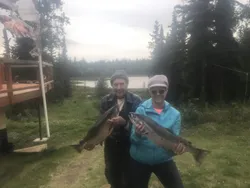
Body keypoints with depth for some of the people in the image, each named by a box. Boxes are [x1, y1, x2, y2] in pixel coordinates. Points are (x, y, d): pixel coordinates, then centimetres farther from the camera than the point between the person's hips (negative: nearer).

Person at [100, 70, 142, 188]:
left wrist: (124, 122, -32)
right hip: (111, 144, 3)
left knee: (129, 175, 14)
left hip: (129, 145, -3)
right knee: (112, 174, 21)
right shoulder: (105, 100, -1)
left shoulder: (136, 100, -11)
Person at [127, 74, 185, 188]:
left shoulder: (174, 114, -7)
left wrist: (178, 146, -25)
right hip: (139, 160, -1)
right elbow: (133, 139, -12)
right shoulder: (141, 109, -12)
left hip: (163, 160, 1)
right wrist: (137, 134, -34)